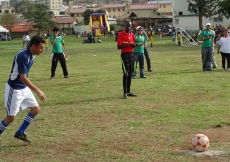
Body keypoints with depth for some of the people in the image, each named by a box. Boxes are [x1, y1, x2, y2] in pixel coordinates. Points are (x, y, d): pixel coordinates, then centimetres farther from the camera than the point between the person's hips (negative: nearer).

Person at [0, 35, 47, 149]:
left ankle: (20, 133, 21)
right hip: (14, 89, -9)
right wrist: (38, 91, -31)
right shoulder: (23, 56, -27)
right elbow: (23, 78, -30)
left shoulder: (31, 55, 1)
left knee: (36, 109, 10)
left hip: (24, 88, 9)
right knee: (11, 117, -5)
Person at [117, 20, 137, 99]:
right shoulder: (121, 34, -7)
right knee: (125, 74, -9)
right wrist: (127, 45, -22)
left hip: (131, 54, 6)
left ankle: (128, 91, 18)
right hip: (124, 54, -6)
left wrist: (133, 44, -5)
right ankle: (125, 93, -7)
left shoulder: (132, 34, 11)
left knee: (130, 74, 10)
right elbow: (119, 47, -10)